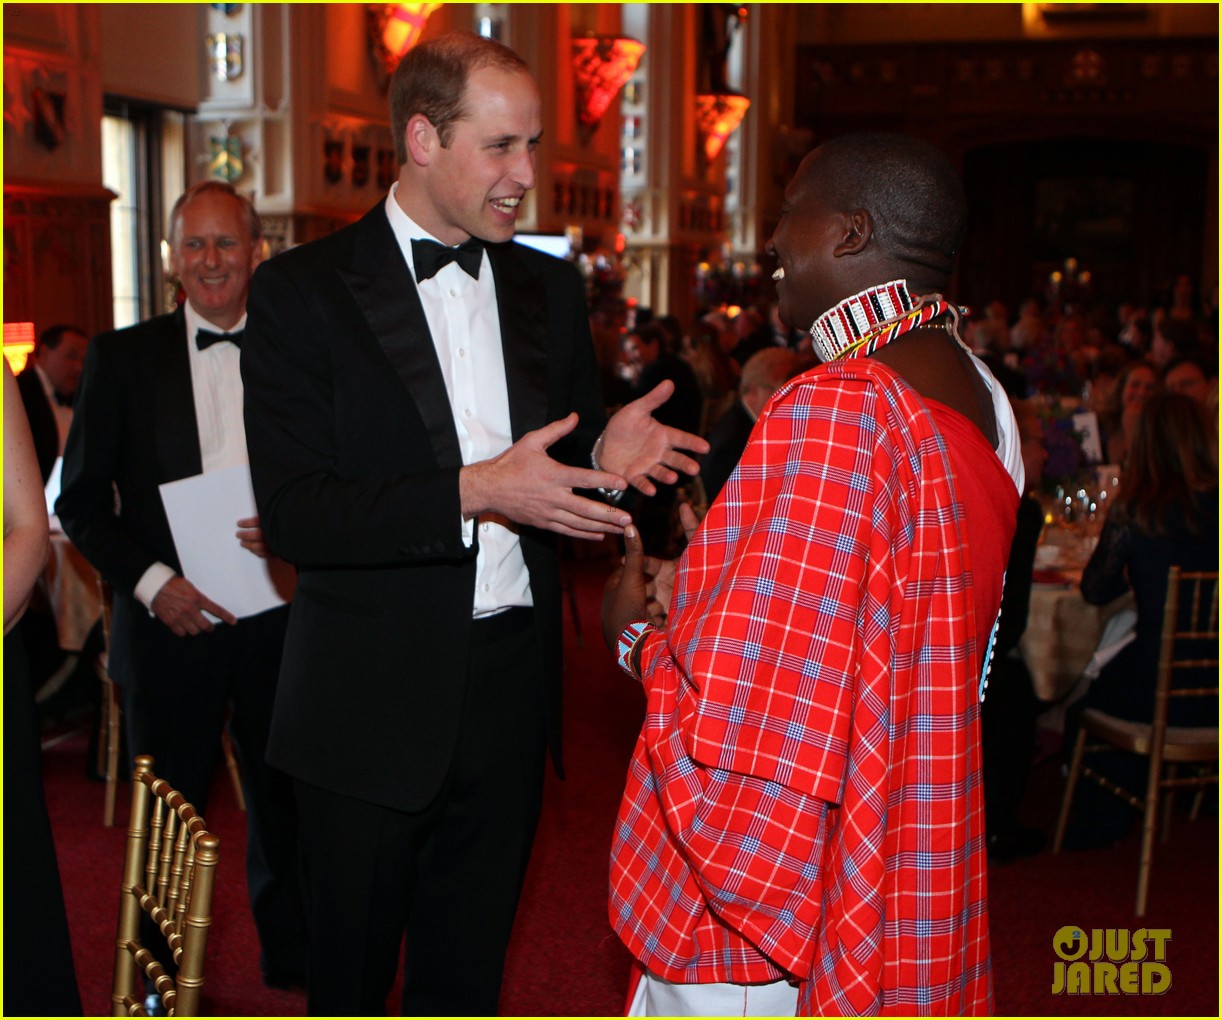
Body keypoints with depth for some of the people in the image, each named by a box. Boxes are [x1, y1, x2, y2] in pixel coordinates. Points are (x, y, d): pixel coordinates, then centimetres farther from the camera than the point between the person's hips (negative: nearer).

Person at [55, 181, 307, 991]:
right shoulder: (123, 357, 2)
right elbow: (80, 498, 1)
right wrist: (151, 582, -11)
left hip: (278, 627, 1)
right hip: (171, 624, -1)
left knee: (285, 807, 13)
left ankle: (293, 970, 32)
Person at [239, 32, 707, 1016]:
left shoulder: (551, 289, 8)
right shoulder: (302, 292, -7)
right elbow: (293, 514, -15)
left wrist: (609, 455, -10)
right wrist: (472, 490, -25)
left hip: (510, 689, 4)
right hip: (372, 702, -3)